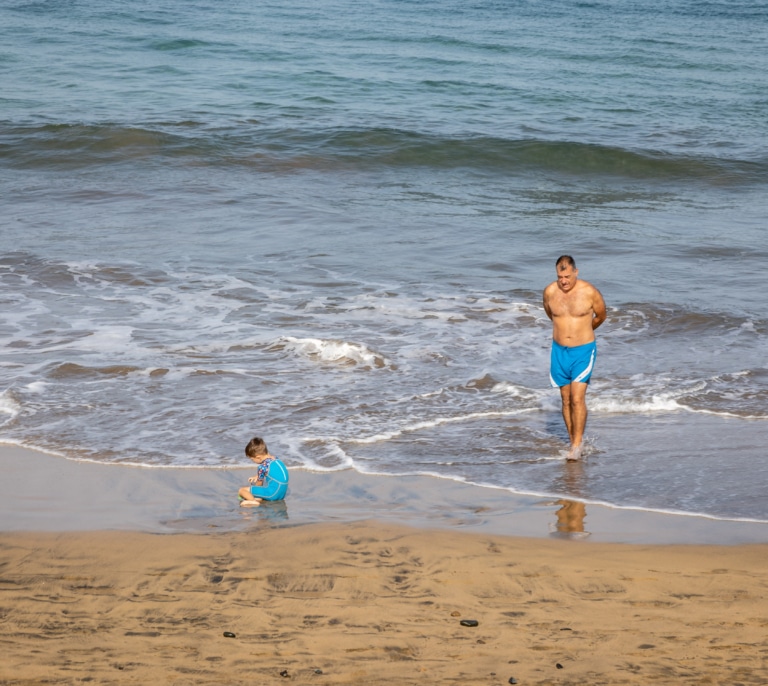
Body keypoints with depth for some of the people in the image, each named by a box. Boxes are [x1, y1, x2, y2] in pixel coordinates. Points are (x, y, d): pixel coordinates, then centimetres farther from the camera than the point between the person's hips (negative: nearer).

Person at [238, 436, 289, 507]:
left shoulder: (263, 466, -13)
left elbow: (259, 483, 2)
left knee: (241, 490, -7)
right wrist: (257, 477, 34)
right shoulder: (275, 459, 12)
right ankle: (259, 498, 8)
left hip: (273, 494, -9)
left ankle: (254, 501, -32)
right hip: (282, 494, 9)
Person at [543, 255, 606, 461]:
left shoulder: (589, 292, -14)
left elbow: (601, 316, 6)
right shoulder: (550, 292, -5)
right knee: (566, 400, 9)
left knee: (578, 398, -13)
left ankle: (577, 445, -10)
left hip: (583, 351, -3)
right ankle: (572, 441, 19)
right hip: (559, 351, 3)